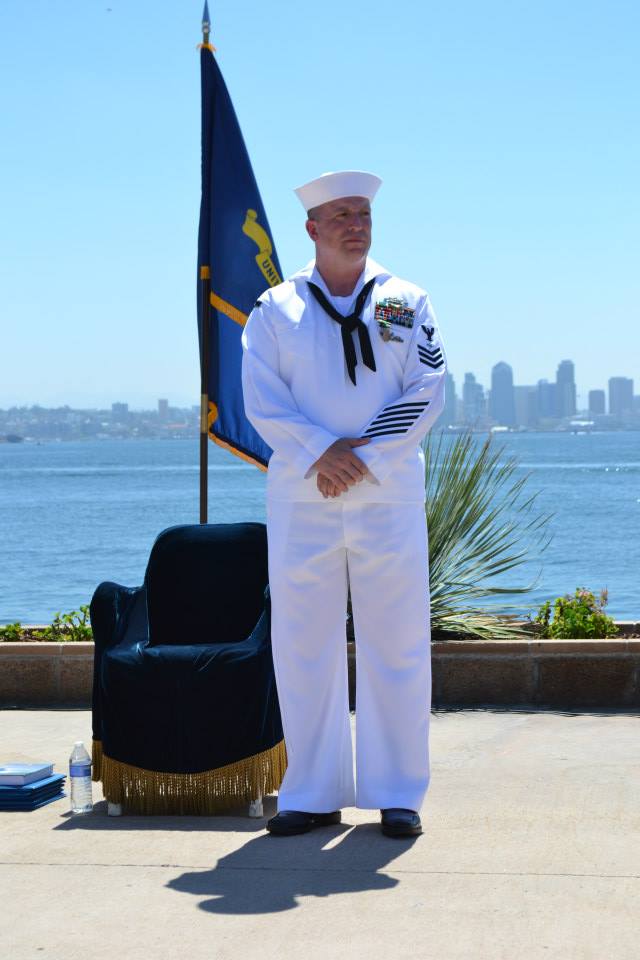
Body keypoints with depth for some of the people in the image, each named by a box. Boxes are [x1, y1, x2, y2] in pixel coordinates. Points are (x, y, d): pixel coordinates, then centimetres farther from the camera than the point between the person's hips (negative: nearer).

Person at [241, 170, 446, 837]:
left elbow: (426, 395, 0)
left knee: (396, 647, 1)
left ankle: (396, 794, 10)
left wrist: (364, 457, -11)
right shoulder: (276, 310, 8)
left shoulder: (406, 304, 8)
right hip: (301, 502, 0)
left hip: (388, 495, 0)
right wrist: (319, 453, -15)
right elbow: (261, 400, 0)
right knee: (303, 647, 2)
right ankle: (313, 794, 12)